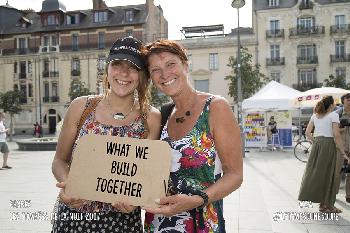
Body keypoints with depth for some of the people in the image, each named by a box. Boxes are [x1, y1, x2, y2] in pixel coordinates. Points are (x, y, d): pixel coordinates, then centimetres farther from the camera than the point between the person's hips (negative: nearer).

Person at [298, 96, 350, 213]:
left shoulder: (315, 116, 11)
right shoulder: (333, 115, -5)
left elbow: (307, 133, 8)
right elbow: (336, 135, -12)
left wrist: (316, 141, 16)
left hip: (316, 145, 6)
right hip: (328, 145, -5)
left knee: (314, 172, 9)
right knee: (327, 174, 2)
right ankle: (328, 205, 12)